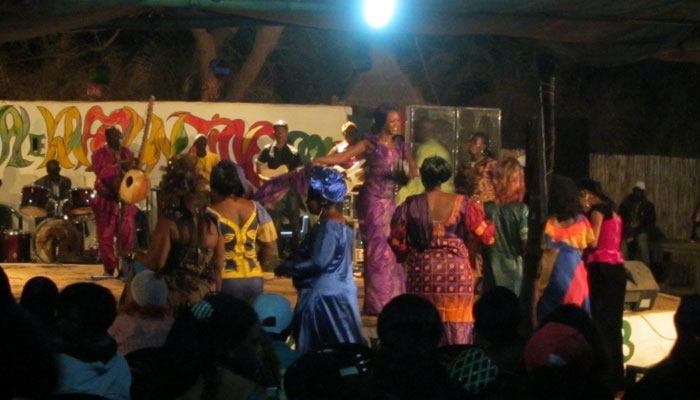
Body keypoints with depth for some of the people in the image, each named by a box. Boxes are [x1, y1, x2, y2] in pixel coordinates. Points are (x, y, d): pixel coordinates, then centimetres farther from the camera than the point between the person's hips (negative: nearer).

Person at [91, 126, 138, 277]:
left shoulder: (126, 152, 10)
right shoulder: (99, 154, -2)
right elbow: (100, 172, -19)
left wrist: (134, 167, -11)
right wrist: (119, 165, -27)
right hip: (106, 199, -3)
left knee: (128, 233, -5)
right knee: (106, 235, 0)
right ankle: (109, 268, 9)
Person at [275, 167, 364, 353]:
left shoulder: (328, 227, -17)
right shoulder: (340, 223, 14)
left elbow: (318, 263, -24)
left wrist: (286, 268, -13)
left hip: (325, 296, -10)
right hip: (339, 293, 10)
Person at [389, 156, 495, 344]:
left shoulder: (410, 206, -2)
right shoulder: (461, 203, -2)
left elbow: (396, 240, 0)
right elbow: (485, 234, 0)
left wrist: (406, 255, 19)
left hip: (421, 272, 1)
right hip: (456, 271, 0)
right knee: (457, 330, 5)